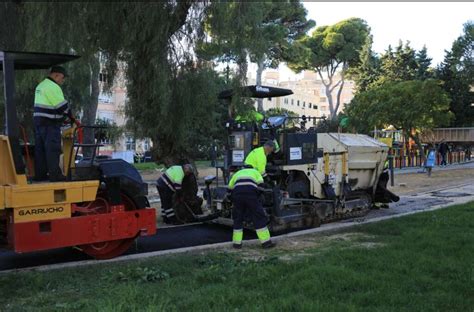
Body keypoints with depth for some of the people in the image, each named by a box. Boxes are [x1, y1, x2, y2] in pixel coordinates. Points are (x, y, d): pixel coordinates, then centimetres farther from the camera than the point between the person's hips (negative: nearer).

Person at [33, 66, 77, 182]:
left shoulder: (41, 85, 18)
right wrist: (73, 119, -4)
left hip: (38, 120, 10)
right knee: (53, 150, -6)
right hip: (50, 124, -10)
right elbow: (62, 106, -16)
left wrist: (61, 118, 13)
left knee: (40, 149, 10)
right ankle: (55, 174, -4)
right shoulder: (53, 87, -14)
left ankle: (40, 174, 15)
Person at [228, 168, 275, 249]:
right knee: (259, 218, 6)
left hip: (237, 193, 2)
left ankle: (237, 243, 18)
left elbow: (230, 188, 29)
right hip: (251, 193, -2)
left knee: (237, 219, 16)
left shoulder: (237, 174, 36)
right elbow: (261, 185, 10)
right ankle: (266, 242, 8)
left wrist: (233, 202, 37)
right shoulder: (255, 172, 29)